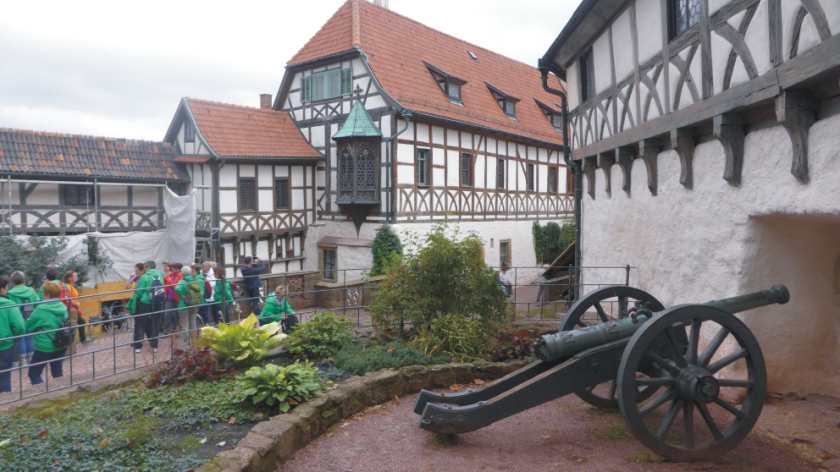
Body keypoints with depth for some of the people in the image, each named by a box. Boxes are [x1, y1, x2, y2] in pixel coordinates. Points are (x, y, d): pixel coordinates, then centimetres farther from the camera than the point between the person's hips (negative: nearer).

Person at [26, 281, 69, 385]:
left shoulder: (41, 310, -18)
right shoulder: (63, 308, -2)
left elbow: (28, 327, -6)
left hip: (45, 348, -6)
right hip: (60, 346, 6)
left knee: (34, 373, 10)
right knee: (57, 373, 17)